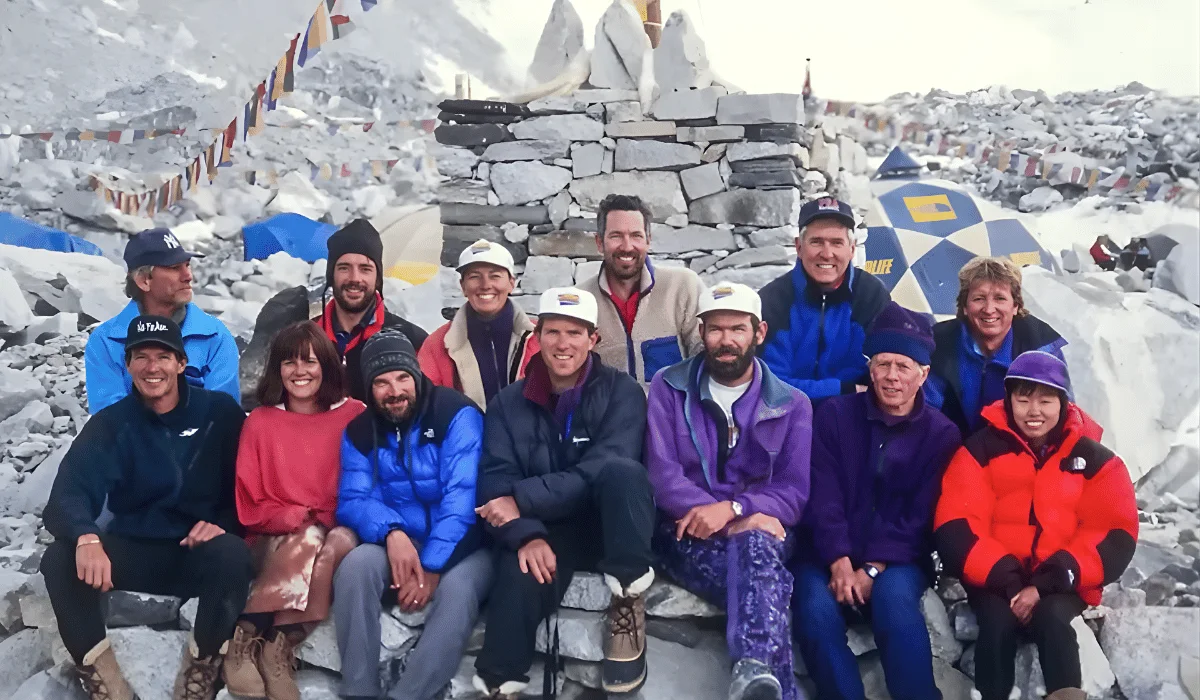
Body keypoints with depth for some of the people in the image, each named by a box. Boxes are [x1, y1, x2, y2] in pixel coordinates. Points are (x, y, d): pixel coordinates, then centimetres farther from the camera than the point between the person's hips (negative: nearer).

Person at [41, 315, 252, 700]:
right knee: (59, 559, -25)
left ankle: (202, 666, -14)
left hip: (201, 554, -2)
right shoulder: (110, 424, 1)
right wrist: (87, 538, -36)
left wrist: (224, 524, -18)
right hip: (133, 552, 2)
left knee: (232, 554, -35)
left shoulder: (220, 411, -1)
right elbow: (70, 492, -14)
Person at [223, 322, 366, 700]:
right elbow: (249, 505, 3)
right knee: (308, 540, -33)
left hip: (336, 535, 1)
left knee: (343, 542, -34)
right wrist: (299, 518, -14)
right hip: (276, 541, 0)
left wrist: (336, 520, -13)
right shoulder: (260, 421, 5)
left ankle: (274, 646, -28)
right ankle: (243, 642, -28)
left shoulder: (355, 415, 2)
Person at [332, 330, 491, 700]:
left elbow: (461, 497, -20)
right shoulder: (359, 431, 3)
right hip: (398, 545, 3)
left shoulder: (458, 414, -12)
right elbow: (353, 500, -5)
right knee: (355, 565, -27)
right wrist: (392, 532, -27)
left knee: (456, 589, -35)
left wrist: (433, 566, -28)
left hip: (459, 546, -3)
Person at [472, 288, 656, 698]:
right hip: (546, 533, 1)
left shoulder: (621, 392, -4)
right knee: (521, 576, -33)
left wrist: (522, 499, -22)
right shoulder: (509, 403, 5)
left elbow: (603, 470, -17)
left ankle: (629, 605, -21)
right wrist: (526, 535, -25)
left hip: (610, 528, -1)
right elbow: (496, 484, -5)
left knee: (622, 469, -33)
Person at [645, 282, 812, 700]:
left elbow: (794, 493, 0)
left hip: (761, 534, 1)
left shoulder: (792, 405, 9)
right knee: (763, 576, -36)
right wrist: (731, 516, -21)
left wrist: (734, 508, -21)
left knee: (756, 548, -39)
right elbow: (661, 472, -6)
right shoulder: (669, 388, 6)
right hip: (688, 534, -1)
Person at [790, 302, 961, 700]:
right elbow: (823, 497, -4)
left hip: (898, 560, 0)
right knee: (815, 611, -29)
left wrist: (874, 569, -16)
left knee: (894, 600, -33)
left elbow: (921, 517, -4)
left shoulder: (941, 434, 3)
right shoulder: (834, 415, 3)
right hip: (830, 555, 1)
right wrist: (839, 561, -17)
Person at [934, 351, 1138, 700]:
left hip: (1062, 585, 0)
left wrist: (1046, 585, -17)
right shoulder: (980, 450, 0)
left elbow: (1114, 537, -5)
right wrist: (1009, 583, -19)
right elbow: (956, 528, -7)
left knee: (1052, 617, -31)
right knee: (998, 620, -29)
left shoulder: (1095, 459, 3)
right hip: (995, 581, 0)